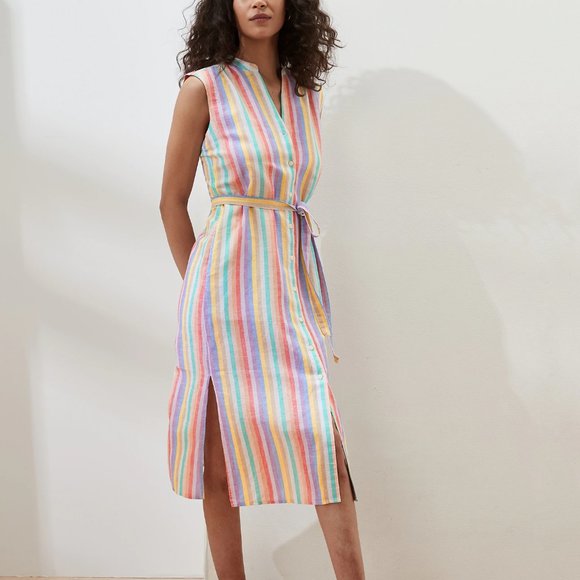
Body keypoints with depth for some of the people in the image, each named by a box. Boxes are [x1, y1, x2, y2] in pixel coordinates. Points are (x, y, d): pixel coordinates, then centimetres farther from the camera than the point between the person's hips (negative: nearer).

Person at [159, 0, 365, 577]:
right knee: (223, 445, 2)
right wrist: (201, 286, 8)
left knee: (324, 437, -4)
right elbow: (172, 203, 3)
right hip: (228, 282, -4)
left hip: (294, 280, 4)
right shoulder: (204, 88, -2)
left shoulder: (307, 96, 12)